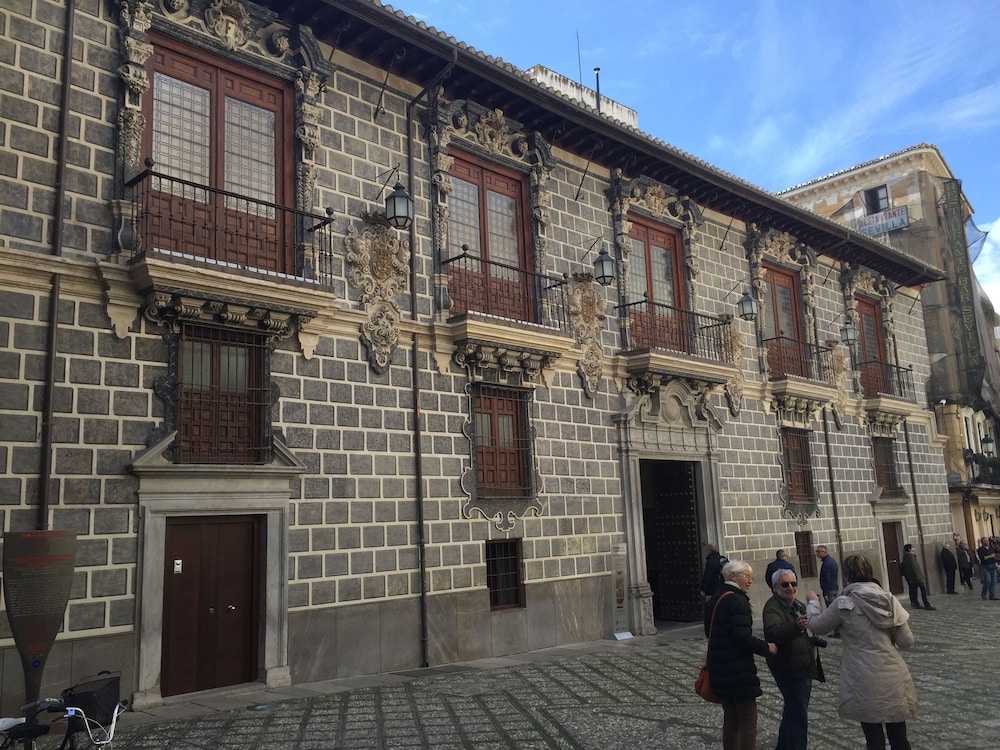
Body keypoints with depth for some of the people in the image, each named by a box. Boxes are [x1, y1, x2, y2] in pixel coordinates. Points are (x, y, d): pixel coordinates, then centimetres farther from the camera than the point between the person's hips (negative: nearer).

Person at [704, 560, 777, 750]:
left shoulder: (713, 601, 11)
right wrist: (767, 648, -11)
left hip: (719, 669, 9)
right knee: (748, 721, 0)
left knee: (730, 718, 18)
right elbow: (743, 637, -23)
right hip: (738, 671, -9)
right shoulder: (738, 601, -17)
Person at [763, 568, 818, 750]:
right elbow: (773, 632, -38)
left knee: (793, 712, 22)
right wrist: (796, 627, -54)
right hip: (789, 670, -10)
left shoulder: (798, 605, 13)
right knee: (798, 717, -10)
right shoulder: (773, 607, -17)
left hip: (802, 669, 10)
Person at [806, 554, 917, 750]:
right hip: (893, 679, 4)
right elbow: (907, 641, 2)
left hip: (866, 682, -4)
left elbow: (817, 626, 3)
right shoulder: (889, 599, -1)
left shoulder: (844, 603, -11)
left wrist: (813, 602, 20)